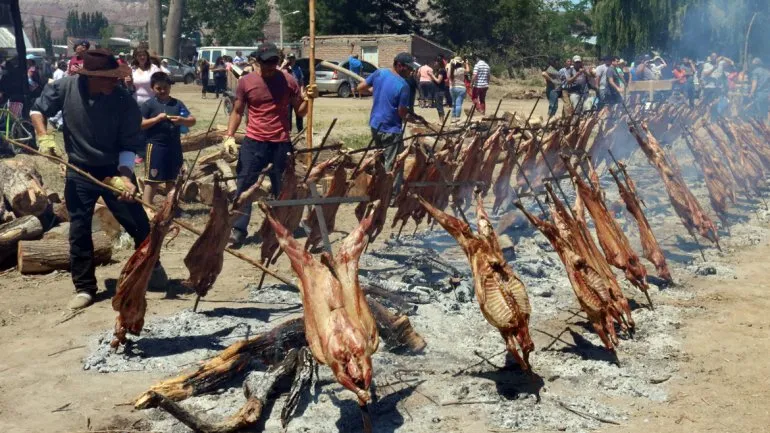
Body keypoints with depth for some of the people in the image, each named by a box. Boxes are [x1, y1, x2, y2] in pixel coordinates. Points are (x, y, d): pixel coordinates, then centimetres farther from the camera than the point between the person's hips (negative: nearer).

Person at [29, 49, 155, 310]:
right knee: (79, 232, 5)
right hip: (79, 172, 1)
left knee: (138, 225, 6)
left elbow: (129, 146, -13)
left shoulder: (124, 101, -17)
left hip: (114, 170, -1)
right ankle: (84, 288, 17)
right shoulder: (66, 87, -13)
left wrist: (124, 175, -26)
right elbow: (37, 109, 5)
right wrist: (44, 137, -9)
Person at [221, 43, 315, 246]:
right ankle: (238, 229, 1)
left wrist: (308, 98, -14)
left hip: (281, 143, 0)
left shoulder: (288, 80, 0)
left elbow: (300, 111, 6)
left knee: (282, 188, 8)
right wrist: (229, 136, -3)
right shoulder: (246, 81, -1)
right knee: (244, 185, -3)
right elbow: (237, 111, 8)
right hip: (253, 142, 0)